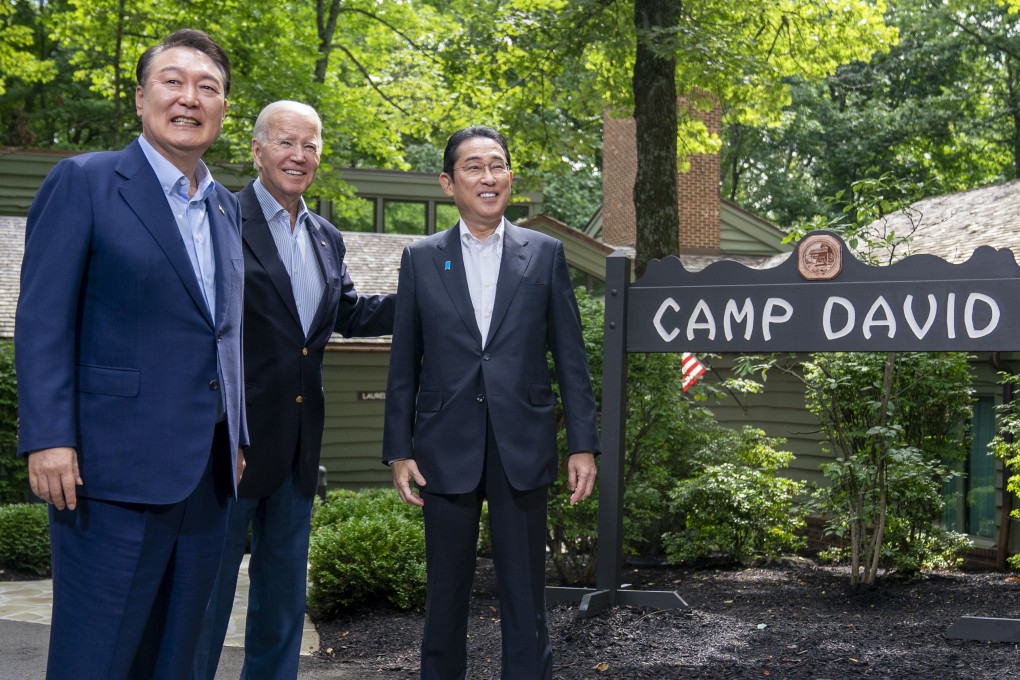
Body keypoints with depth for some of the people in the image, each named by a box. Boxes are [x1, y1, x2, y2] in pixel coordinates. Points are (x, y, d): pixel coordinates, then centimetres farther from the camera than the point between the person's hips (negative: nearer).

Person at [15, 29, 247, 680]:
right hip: (116, 468, -6)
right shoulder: (84, 182, -4)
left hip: (206, 476, 6)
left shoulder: (227, 208, 15)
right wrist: (48, 438, -16)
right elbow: (43, 320, -9)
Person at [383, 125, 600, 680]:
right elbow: (404, 365, 6)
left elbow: (570, 357, 3)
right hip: (446, 448, 1)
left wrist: (582, 444, -1)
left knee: (524, 593, 6)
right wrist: (398, 451, 2)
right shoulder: (421, 259, 5)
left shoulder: (544, 253, 4)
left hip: (522, 448, 0)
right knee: (445, 592, 11)